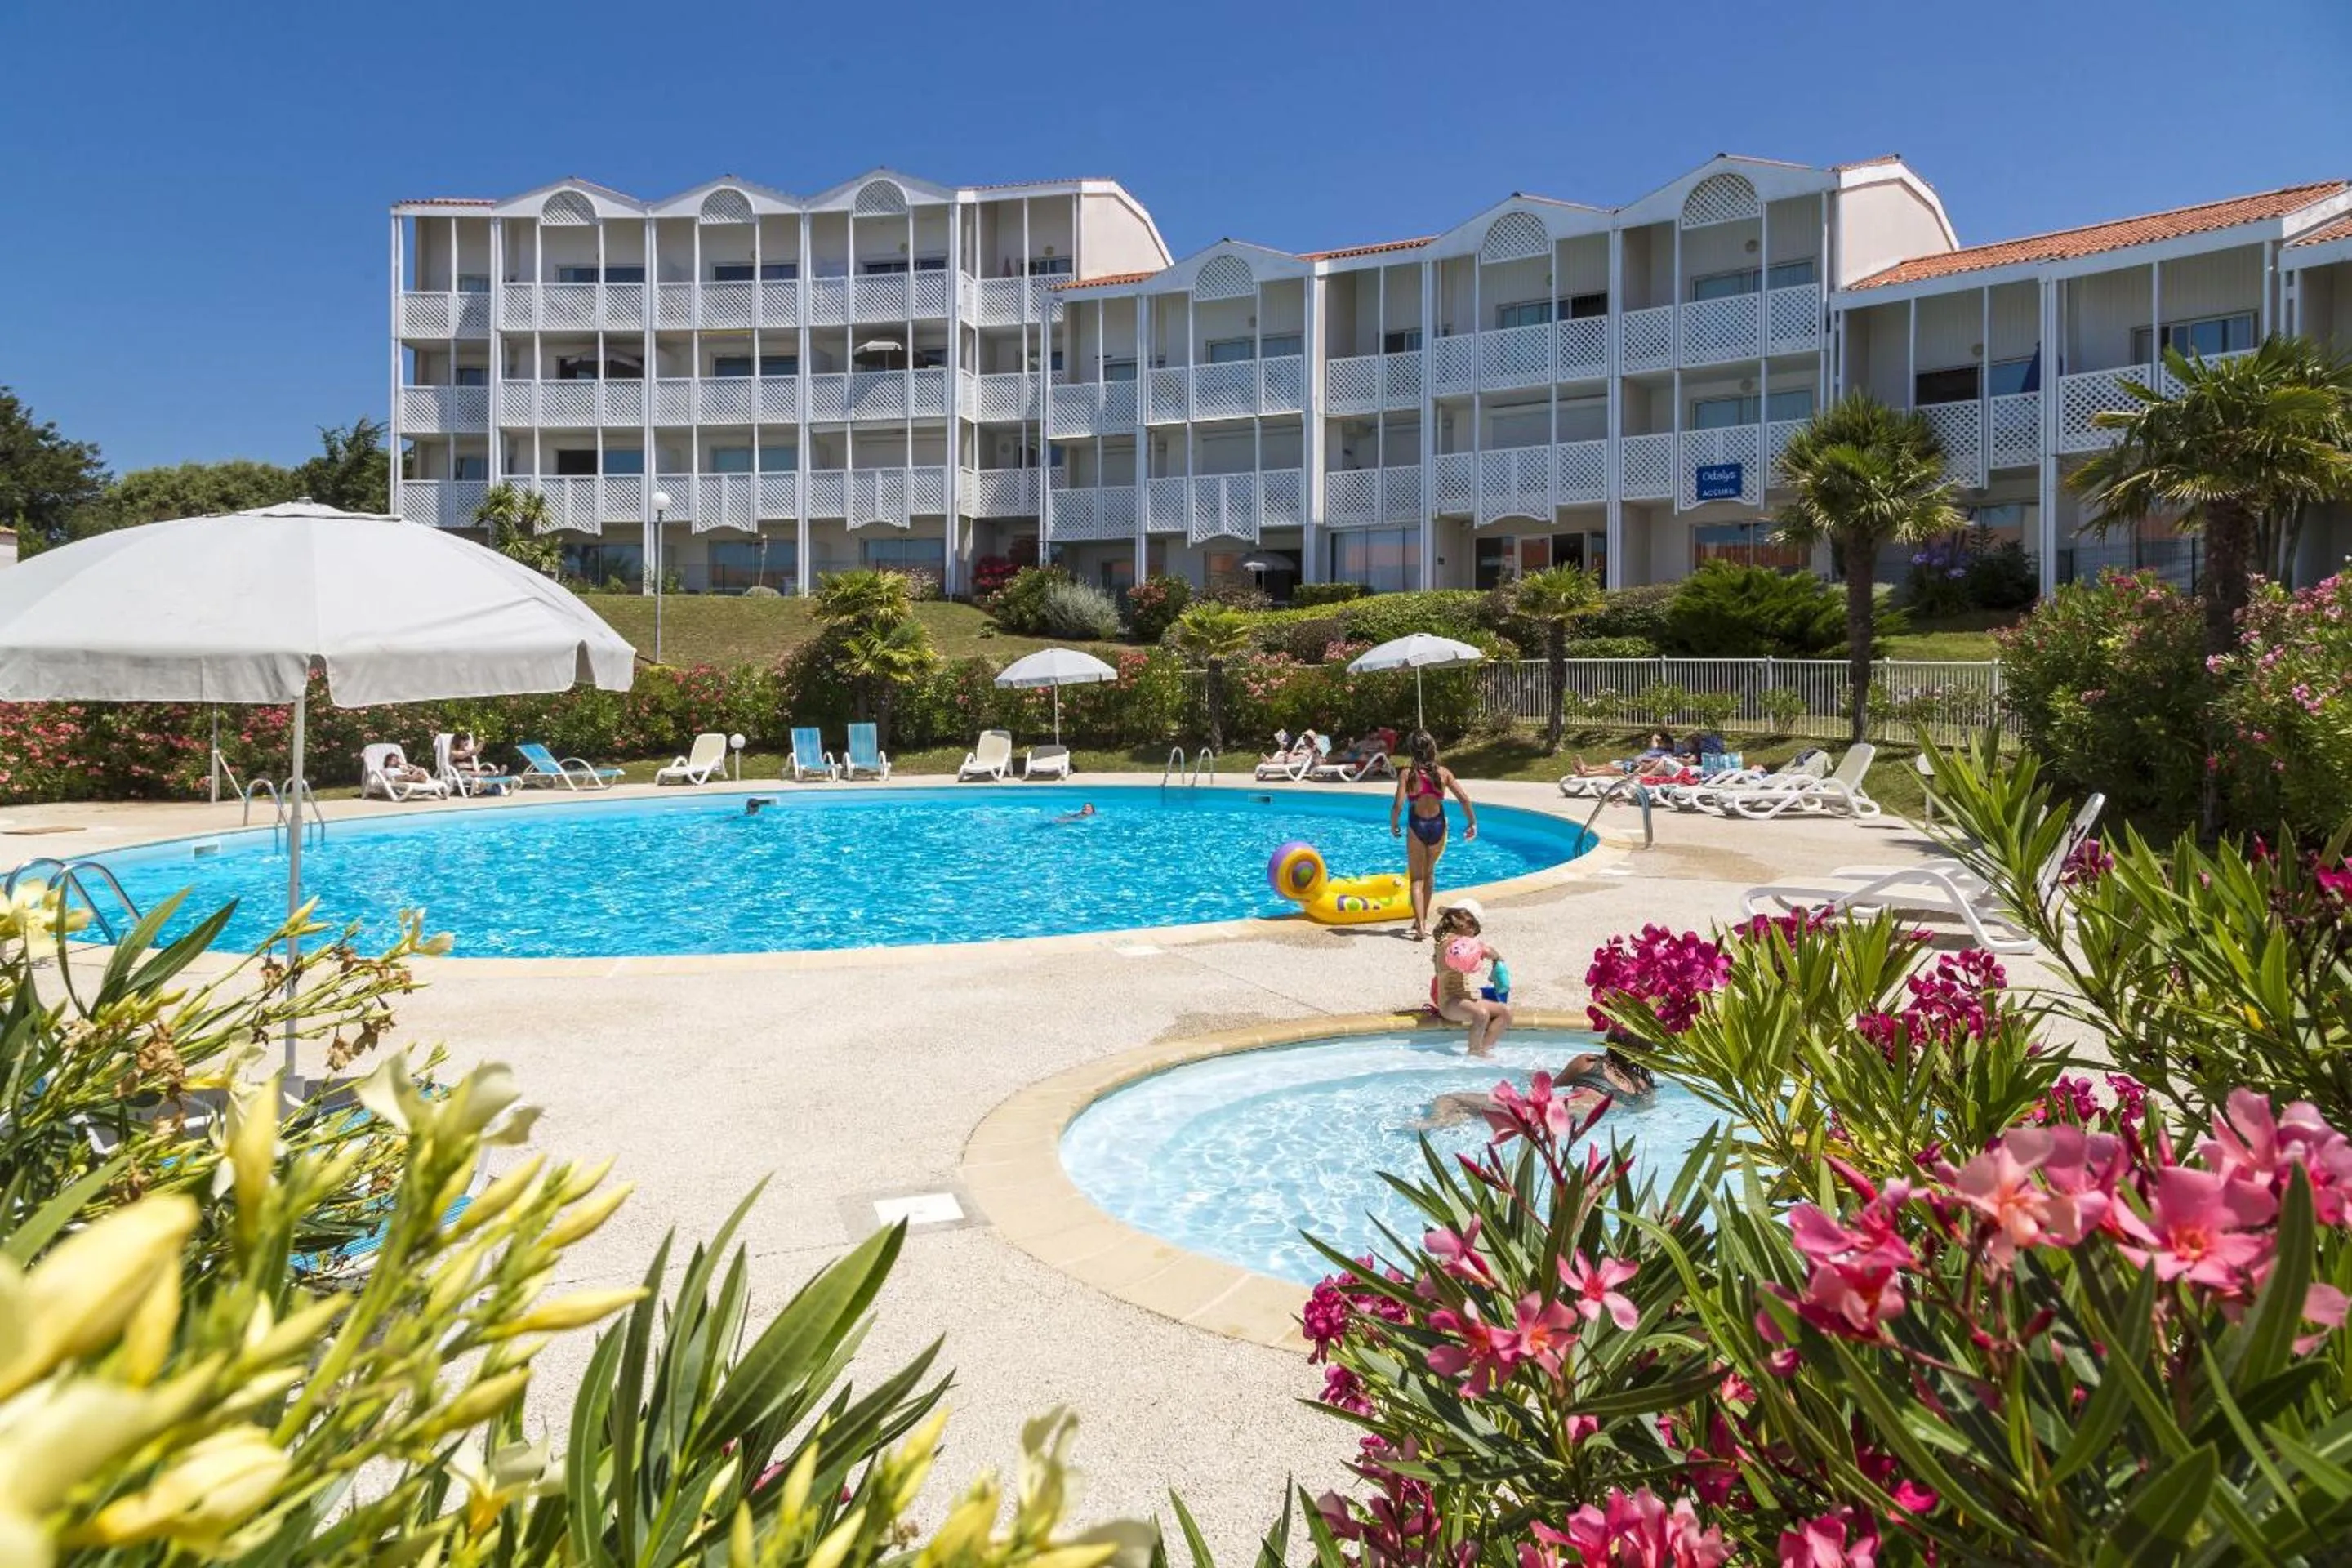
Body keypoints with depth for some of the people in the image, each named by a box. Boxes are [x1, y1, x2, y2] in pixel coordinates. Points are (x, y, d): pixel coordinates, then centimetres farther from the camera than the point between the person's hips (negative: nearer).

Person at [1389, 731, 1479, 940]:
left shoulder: (1408, 774, -12)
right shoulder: (1442, 772, -4)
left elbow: (1398, 805, -18)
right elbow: (1464, 799, -7)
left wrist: (1393, 826, -1)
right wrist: (1472, 822, 6)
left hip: (1417, 827, -3)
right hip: (1438, 826, 3)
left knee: (1417, 878, 5)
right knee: (1429, 873, 23)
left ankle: (1421, 926, -8)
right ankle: (1423, 919, 34)